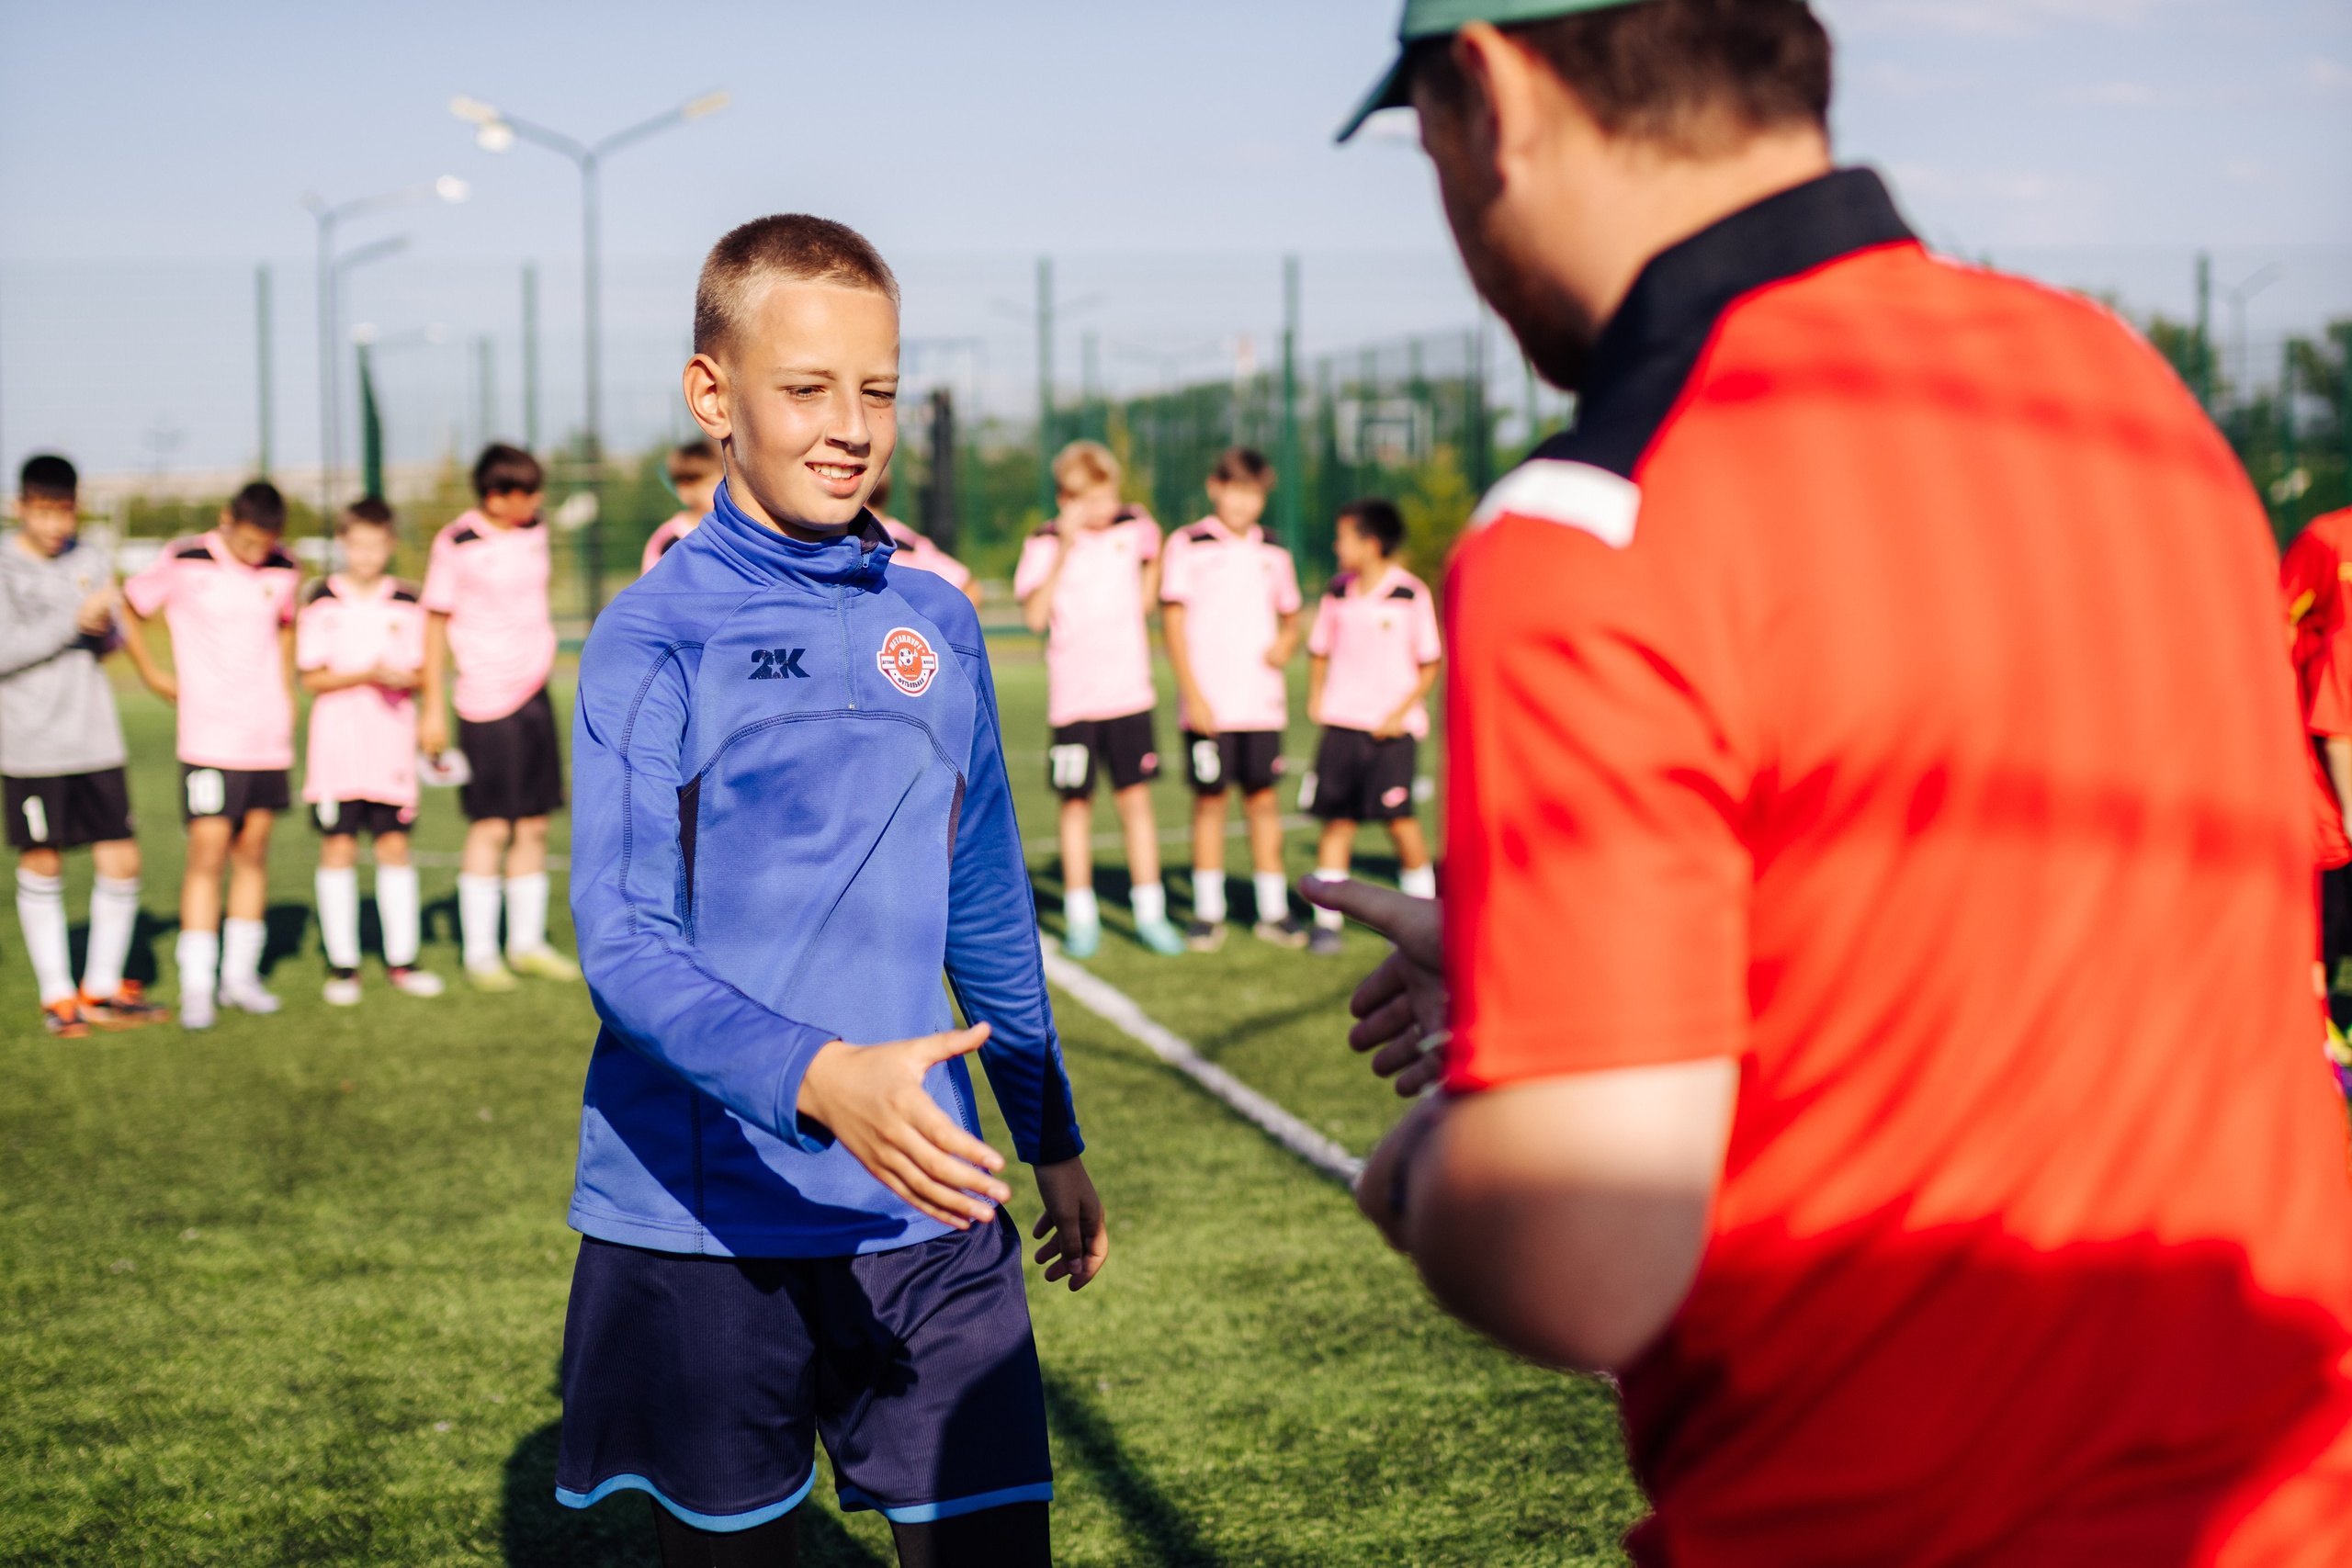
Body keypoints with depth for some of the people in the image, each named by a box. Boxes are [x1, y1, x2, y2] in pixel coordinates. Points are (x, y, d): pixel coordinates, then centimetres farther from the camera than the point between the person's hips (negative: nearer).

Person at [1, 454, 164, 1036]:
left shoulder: (88, 562, 8)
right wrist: (74, 621, -18)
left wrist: (104, 626, -9)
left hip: (96, 740, 4)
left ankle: (102, 988, 16)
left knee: (121, 861, 1)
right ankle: (57, 996, 16)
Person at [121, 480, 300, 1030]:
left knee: (253, 851, 8)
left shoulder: (283, 571, 5)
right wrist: (154, 676, 4)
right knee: (208, 851, -10)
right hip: (208, 737, -4)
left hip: (269, 736, 4)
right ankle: (197, 985, -6)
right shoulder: (183, 564, -7)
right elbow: (127, 610, 5)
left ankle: (241, 974, 17)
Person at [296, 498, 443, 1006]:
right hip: (336, 741, -2)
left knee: (394, 845, 4)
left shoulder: (406, 604, 6)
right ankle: (342, 964, 5)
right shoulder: (321, 601, -1)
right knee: (338, 847, -2)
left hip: (392, 740, 2)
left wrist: (401, 678, -15)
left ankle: (401, 959, 12)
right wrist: (366, 675, -18)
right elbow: (312, 678, -4)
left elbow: (419, 672, 8)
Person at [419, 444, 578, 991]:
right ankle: (479, 955, 1)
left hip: (535, 695, 6)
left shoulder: (533, 533, 9)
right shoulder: (456, 544, -9)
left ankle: (527, 944, 17)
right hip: (485, 702, -6)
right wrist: (432, 708, -6)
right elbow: (435, 623, -5)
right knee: (491, 827, -6)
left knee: (534, 825, 8)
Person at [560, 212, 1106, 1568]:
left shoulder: (938, 625, 9)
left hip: (927, 1208, 4)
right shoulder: (655, 638, -7)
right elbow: (625, 946, -16)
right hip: (706, 1222, -4)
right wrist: (816, 1079, -32)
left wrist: (1053, 1139, 24)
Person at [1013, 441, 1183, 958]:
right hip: (1074, 698, -2)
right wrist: (1064, 550, -23)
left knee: (1135, 800, 2)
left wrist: (1153, 556, 9)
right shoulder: (1045, 545, -5)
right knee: (1076, 804, 4)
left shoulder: (1131, 528, 5)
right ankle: (1080, 918, 14)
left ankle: (1150, 914, 9)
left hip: (1130, 693, 2)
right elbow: (1034, 615, -20)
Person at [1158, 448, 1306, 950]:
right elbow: (1172, 622, -4)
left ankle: (1273, 909, 11)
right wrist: (1192, 694, -10)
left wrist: (1285, 644, -2)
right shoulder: (1187, 547, -1)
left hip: (1262, 701, 3)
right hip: (1208, 704, -3)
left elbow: (1290, 617, 22)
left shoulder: (1273, 555, 11)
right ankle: (1208, 912, 8)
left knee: (1262, 798, 4)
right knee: (1210, 799, 0)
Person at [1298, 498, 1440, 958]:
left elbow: (1429, 664, -2)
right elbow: (1319, 650, 18)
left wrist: (1402, 712, -11)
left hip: (1393, 728, -4)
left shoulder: (1411, 595, -6)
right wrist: (1315, 695, 2)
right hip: (1341, 723, 4)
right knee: (1336, 819, 1)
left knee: (1398, 818, -10)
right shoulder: (1337, 593, 8)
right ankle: (1327, 920, 5)